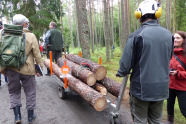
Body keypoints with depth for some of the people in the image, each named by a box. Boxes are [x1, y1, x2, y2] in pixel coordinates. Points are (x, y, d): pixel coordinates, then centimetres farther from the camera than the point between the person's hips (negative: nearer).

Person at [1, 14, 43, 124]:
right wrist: (40, 66, 4)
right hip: (27, 69, -2)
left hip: (12, 69, 2)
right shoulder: (31, 36, -5)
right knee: (30, 92, 12)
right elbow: (37, 54, -5)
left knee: (14, 92, 18)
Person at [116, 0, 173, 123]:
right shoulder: (169, 35, 0)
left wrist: (121, 73, 5)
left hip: (141, 89, -4)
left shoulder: (136, 36, -17)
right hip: (162, 89, 5)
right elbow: (167, 60, 11)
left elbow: (126, 64, -17)